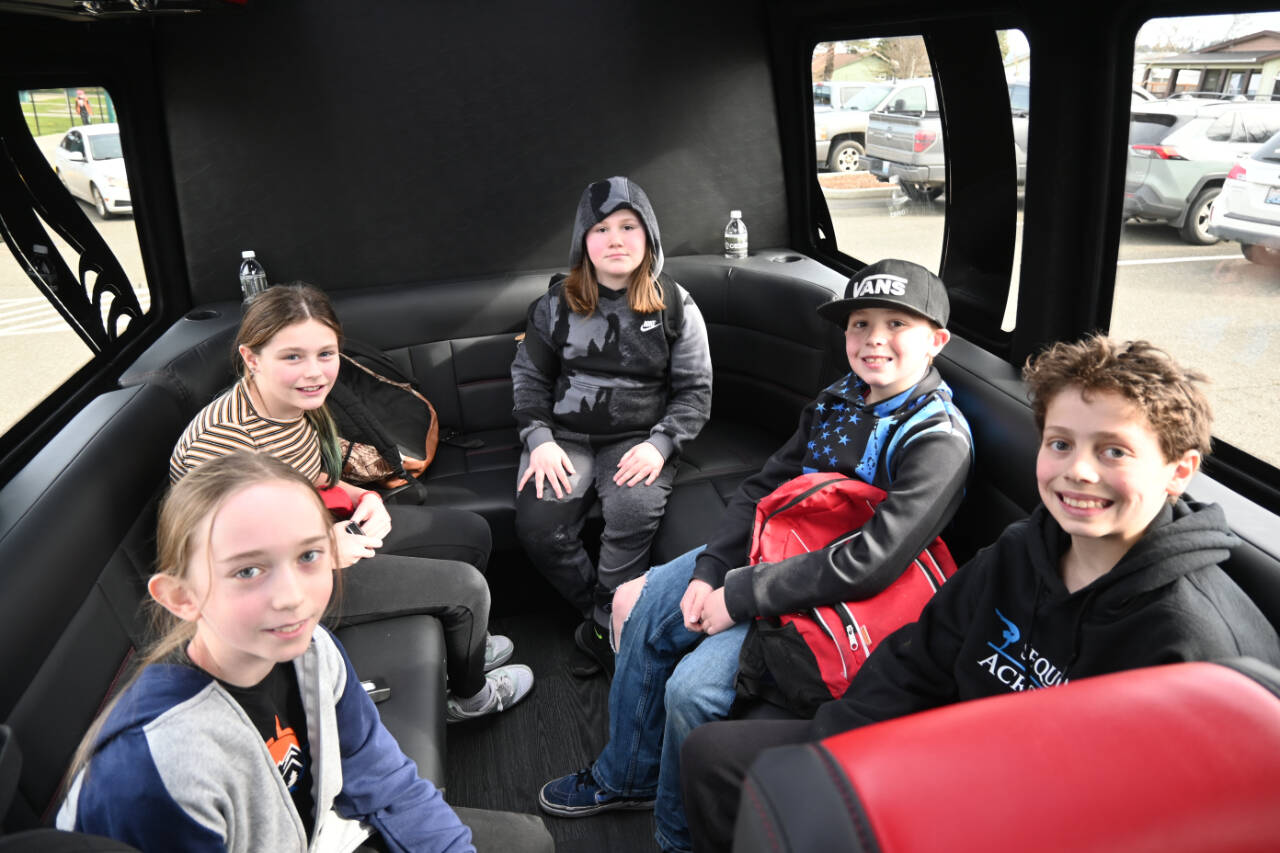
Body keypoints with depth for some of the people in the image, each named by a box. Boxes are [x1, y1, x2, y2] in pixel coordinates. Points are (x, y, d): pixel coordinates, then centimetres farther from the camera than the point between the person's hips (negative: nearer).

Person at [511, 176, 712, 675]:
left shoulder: (675, 307, 3)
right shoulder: (556, 306, 6)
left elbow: (694, 390, 4)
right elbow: (528, 376, 13)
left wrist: (659, 444, -12)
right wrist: (539, 440, -3)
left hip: (639, 439, -1)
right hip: (565, 436, 2)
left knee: (633, 514, -31)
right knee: (537, 528, -23)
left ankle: (602, 630, -11)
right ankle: (608, 615, -2)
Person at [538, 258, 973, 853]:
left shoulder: (938, 440, -22)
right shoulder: (839, 400, 3)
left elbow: (869, 563, -30)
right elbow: (764, 486, 6)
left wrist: (740, 596, -25)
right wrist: (708, 572, -8)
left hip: (827, 598, -8)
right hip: (772, 548, 8)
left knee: (692, 691, -20)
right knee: (643, 611, 5)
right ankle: (626, 778, 24)